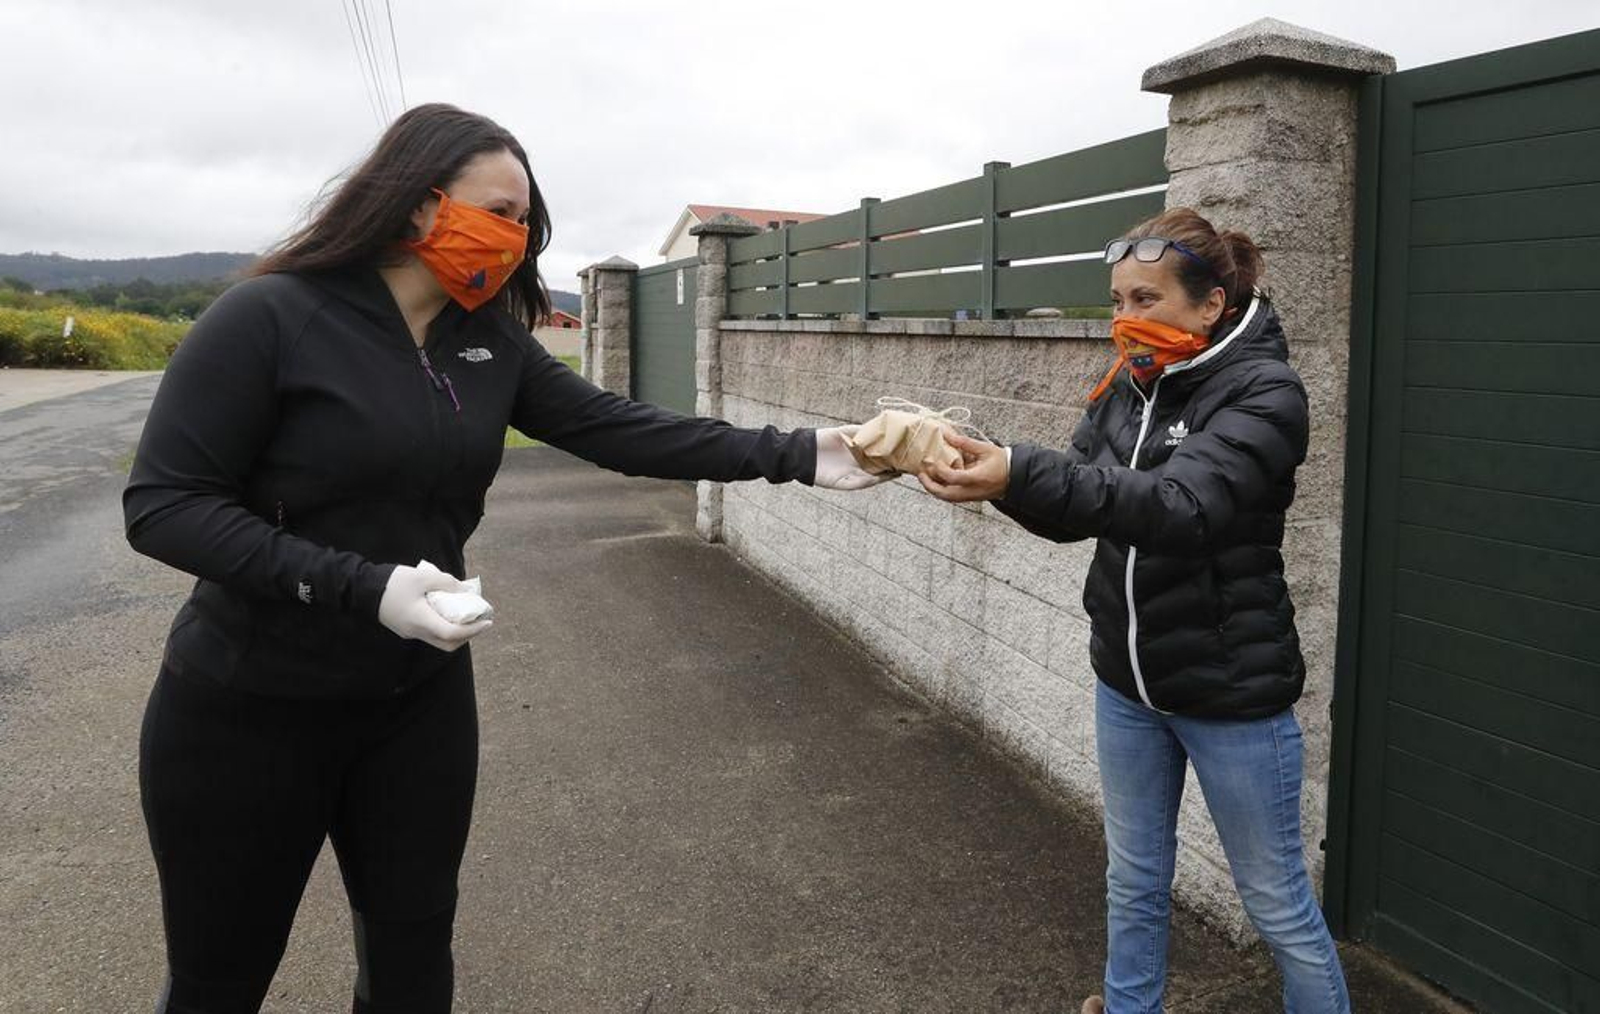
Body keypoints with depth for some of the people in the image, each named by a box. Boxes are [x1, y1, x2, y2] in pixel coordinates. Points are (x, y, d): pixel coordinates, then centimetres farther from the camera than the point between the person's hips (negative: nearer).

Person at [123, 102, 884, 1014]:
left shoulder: (491, 341, 0)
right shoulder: (269, 318, -17)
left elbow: (617, 430, -4)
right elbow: (163, 503, -19)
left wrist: (794, 453, -13)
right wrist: (365, 586, -28)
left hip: (423, 698, 5)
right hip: (246, 709, -4)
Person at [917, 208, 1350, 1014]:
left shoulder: (1264, 392, -17)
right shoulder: (1128, 386, 3)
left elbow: (1178, 506, -33)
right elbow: (1077, 509, 1)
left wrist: (1020, 474, -45)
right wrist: (996, 474, -20)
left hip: (1228, 689, -6)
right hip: (1127, 678, 6)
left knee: (1276, 902, 10)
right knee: (1133, 878, 20)